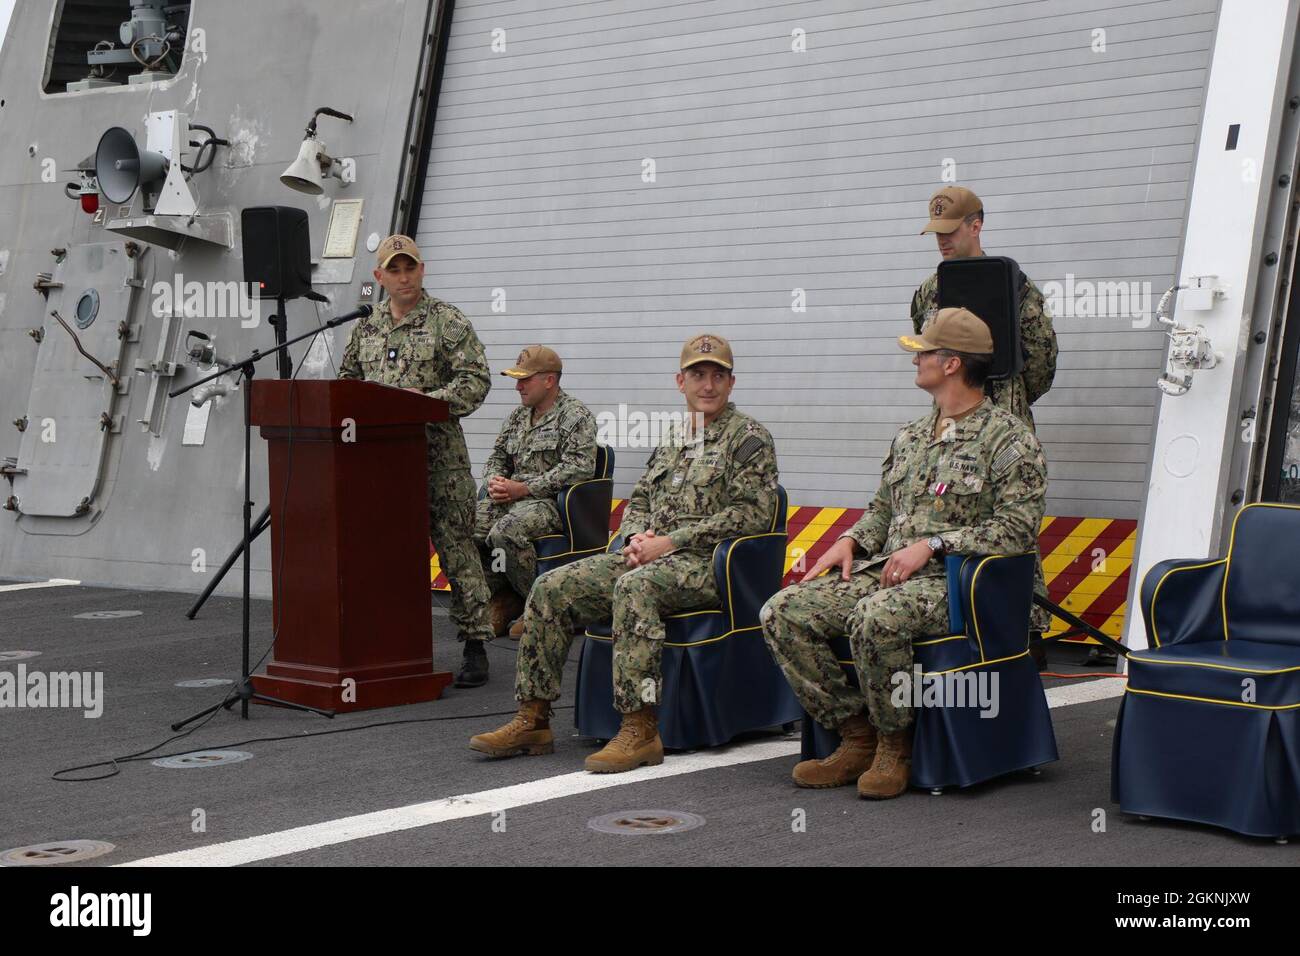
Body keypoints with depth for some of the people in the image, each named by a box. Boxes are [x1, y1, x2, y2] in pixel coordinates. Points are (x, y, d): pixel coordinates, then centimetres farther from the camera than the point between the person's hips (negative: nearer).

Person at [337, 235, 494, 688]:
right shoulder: (366, 328, 15)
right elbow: (347, 378, 23)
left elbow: (476, 380, -9)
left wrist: (429, 400, -19)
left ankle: (475, 645, 2)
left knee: (456, 548, -4)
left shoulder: (448, 322, -1)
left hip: (439, 454, -5)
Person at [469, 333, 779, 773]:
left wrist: (671, 541, -16)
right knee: (552, 588, -7)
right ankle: (533, 719, -4)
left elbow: (753, 512, -13)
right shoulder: (671, 441, 22)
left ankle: (640, 731, -38)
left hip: (706, 562, -8)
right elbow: (637, 501, 26)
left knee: (634, 587, -38)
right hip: (649, 556, 8)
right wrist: (636, 539, 0)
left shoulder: (749, 437, -1)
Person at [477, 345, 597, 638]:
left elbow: (578, 468, -17)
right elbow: (497, 457, 27)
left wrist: (523, 488, -19)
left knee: (506, 531, -34)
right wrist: (494, 482, 0)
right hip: (512, 499, 8)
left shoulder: (576, 416, -4)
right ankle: (503, 597, -3)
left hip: (552, 502, -8)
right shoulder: (517, 417, 21)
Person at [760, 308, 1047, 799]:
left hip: (956, 581, -8)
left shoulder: (1008, 439, -3)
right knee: (783, 612, -12)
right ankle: (857, 735, -6)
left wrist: (932, 544, -19)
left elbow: (1018, 527, -12)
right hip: (885, 572, 8)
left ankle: (895, 743, -16)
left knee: (875, 617, -39)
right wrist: (851, 541, 6)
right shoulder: (910, 437, 21)